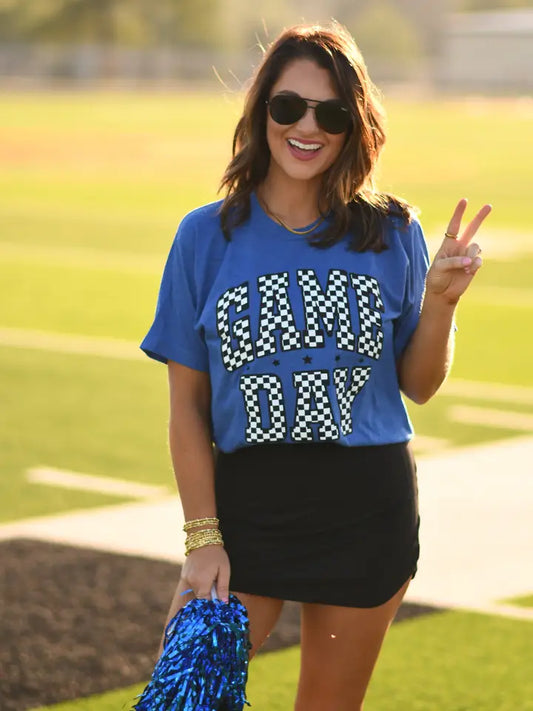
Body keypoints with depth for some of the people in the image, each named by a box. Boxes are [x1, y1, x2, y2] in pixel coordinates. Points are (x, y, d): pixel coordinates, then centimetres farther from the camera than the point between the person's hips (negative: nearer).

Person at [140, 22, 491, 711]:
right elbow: (187, 402, 0)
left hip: (368, 511, 1)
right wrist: (203, 537, -5)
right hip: (245, 502, 0)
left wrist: (440, 299, -11)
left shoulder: (391, 233, 0)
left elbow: (418, 385, 6)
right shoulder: (207, 237, -1)